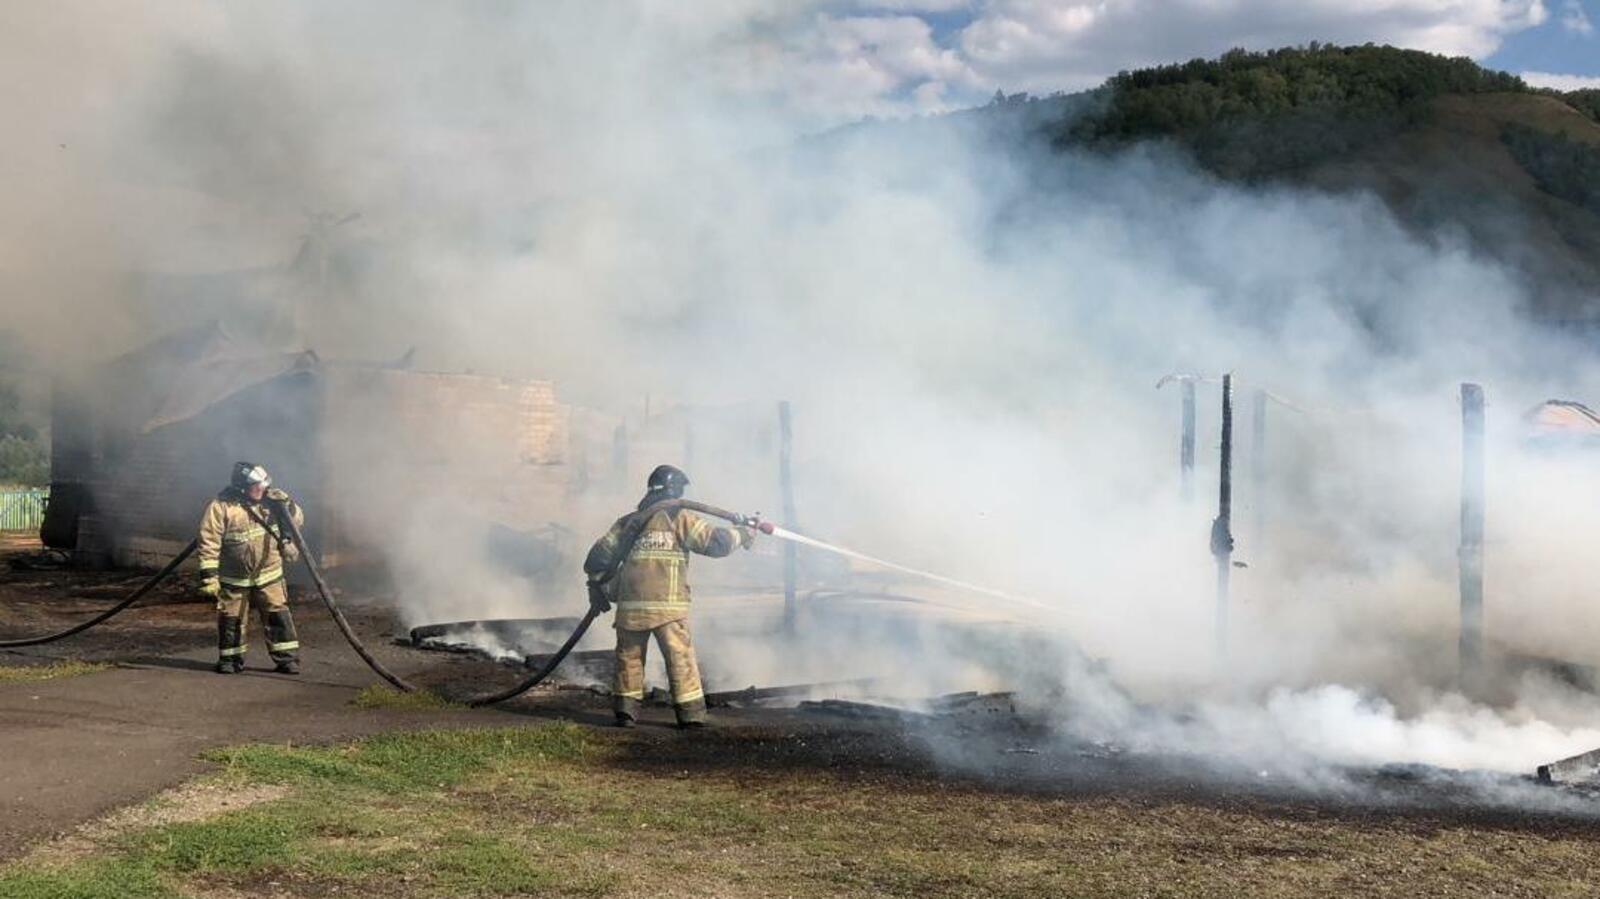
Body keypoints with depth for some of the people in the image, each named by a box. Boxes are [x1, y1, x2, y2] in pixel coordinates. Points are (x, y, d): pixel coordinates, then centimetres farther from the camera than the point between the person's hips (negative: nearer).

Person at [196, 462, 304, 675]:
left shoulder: (268, 500, -2)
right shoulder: (220, 507, -16)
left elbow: (297, 520, 6)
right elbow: (209, 544, -15)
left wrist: (285, 503, -14)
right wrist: (209, 576, -18)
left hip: (268, 575, 3)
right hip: (234, 579, -3)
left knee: (278, 615, 0)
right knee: (231, 619, 7)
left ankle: (287, 658, 6)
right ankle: (230, 659, 24)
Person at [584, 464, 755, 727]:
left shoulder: (628, 521, 15)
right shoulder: (680, 518, 1)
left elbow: (598, 558, 16)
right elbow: (715, 541, -3)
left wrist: (598, 588, 28)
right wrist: (742, 534, 14)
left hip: (630, 605, 4)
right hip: (668, 605, -4)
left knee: (629, 657, 14)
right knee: (681, 658, 2)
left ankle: (626, 710, 13)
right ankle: (691, 714, 2)